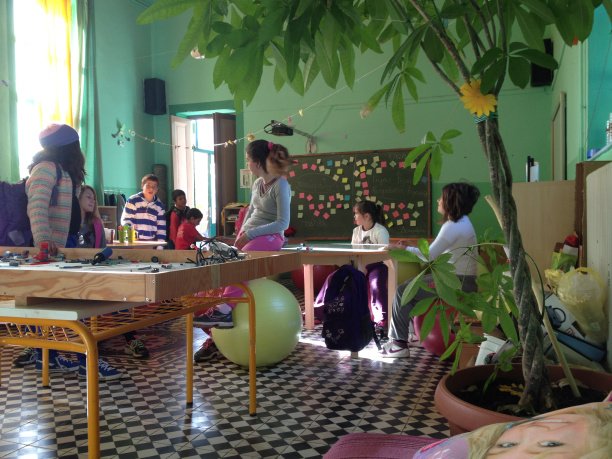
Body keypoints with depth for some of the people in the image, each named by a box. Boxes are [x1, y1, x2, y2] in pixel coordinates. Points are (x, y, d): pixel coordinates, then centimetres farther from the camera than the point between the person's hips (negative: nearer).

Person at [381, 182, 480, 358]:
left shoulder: (453, 226, -18)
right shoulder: (462, 222, 12)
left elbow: (430, 255, -17)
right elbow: (436, 252, 12)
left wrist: (405, 248, -3)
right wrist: (407, 248, 7)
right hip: (458, 279, 10)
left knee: (403, 291, -7)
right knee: (410, 285, 16)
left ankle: (399, 343, -2)